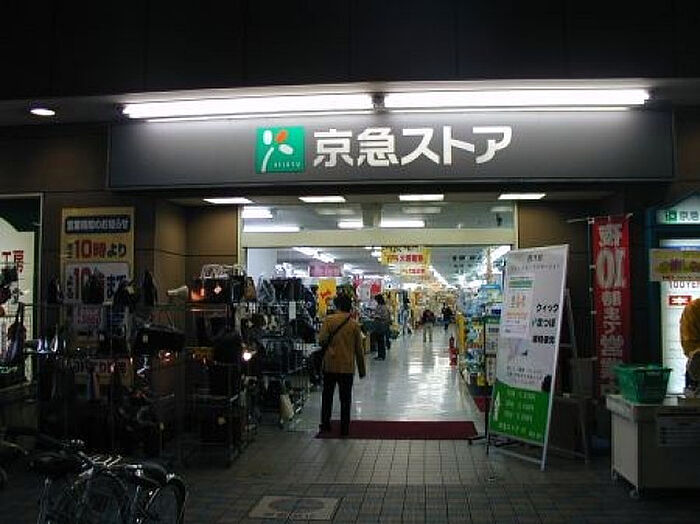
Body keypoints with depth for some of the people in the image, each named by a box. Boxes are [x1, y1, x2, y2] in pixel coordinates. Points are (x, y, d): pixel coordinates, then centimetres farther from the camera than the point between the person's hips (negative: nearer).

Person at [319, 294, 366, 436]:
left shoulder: (329, 320, -6)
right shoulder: (354, 324, -2)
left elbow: (322, 339, -13)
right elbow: (359, 349, 2)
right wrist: (361, 369, 10)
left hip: (330, 364, 0)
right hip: (347, 366, 0)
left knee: (327, 396, 16)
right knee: (345, 398, 8)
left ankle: (325, 424, 21)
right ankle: (344, 428, 10)